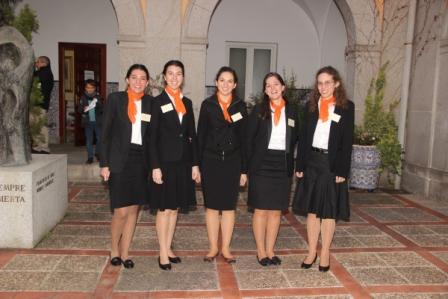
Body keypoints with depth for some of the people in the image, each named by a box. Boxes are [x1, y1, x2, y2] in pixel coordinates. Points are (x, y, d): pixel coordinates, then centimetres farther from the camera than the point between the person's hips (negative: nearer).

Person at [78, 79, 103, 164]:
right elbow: (79, 110, 3)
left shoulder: (98, 97, 4)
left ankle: (97, 153, 23)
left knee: (100, 138, -1)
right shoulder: (83, 98, 4)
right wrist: (83, 109, -18)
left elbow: (102, 109, 1)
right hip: (87, 122, 0)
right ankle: (90, 157, 10)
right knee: (89, 140, 3)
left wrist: (97, 103, -17)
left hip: (97, 121, 0)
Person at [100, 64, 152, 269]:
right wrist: (104, 163, -6)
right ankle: (114, 249, 22)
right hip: (119, 160, -3)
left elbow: (153, 135, 7)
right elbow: (105, 133, -2)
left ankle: (125, 252, 23)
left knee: (133, 209, 8)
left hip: (141, 161, 3)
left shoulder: (151, 103, 6)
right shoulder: (115, 99, -1)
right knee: (121, 211, -4)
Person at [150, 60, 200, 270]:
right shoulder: (158, 102, -4)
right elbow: (152, 137, -7)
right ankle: (163, 254, 14)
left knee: (175, 208, 12)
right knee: (164, 208, 2)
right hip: (165, 162, -5)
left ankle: (168, 248, 25)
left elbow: (192, 135, 11)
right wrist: (155, 166, -14)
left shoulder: (187, 103, 11)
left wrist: (195, 164, 6)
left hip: (183, 162, 5)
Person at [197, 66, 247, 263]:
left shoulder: (240, 106, 5)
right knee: (212, 206, 6)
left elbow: (244, 138, 4)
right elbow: (200, 136, 2)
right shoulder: (207, 105, 2)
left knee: (229, 206, 6)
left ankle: (226, 248, 19)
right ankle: (213, 247, 20)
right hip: (211, 161, 0)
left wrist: (244, 169, 1)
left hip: (232, 161, 1)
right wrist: (197, 165, -3)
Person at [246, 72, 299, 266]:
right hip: (262, 165, -2)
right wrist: (250, 165, -5)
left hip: (283, 166, 3)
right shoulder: (259, 110, 1)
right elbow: (249, 139, 0)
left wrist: (290, 164, 3)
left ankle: (270, 250, 20)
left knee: (276, 211, 8)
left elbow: (294, 140, 12)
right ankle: (261, 251, 15)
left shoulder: (292, 111, 8)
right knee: (261, 210, 3)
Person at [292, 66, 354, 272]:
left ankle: (325, 253, 18)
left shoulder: (346, 107, -1)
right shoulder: (310, 106, 8)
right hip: (312, 162, 3)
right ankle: (312, 251, 20)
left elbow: (347, 141, -4)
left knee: (329, 211, 6)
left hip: (332, 164, -3)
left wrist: (342, 170, -10)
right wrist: (300, 166, 1)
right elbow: (304, 137, 7)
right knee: (311, 210, 9)